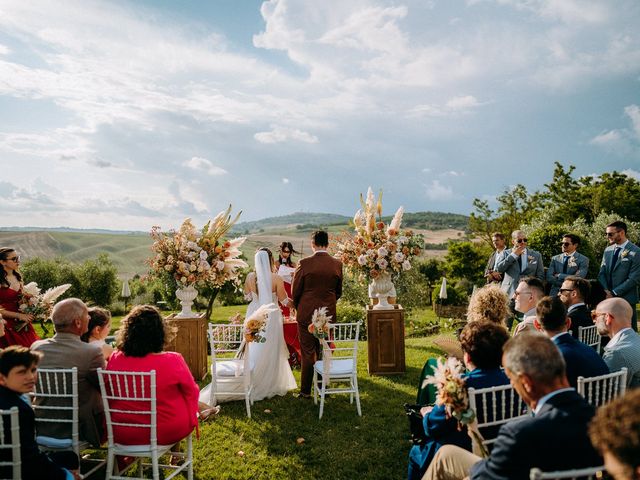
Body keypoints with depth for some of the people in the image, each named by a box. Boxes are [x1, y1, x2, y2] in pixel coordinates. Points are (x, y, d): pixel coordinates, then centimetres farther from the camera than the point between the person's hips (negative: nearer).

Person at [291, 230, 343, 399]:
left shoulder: (304, 263, -12)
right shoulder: (337, 264, -2)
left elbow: (295, 291, -5)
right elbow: (338, 291, 8)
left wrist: (298, 308, 13)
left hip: (306, 314, -3)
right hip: (328, 314, 3)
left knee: (308, 353, 6)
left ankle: (306, 391, 13)